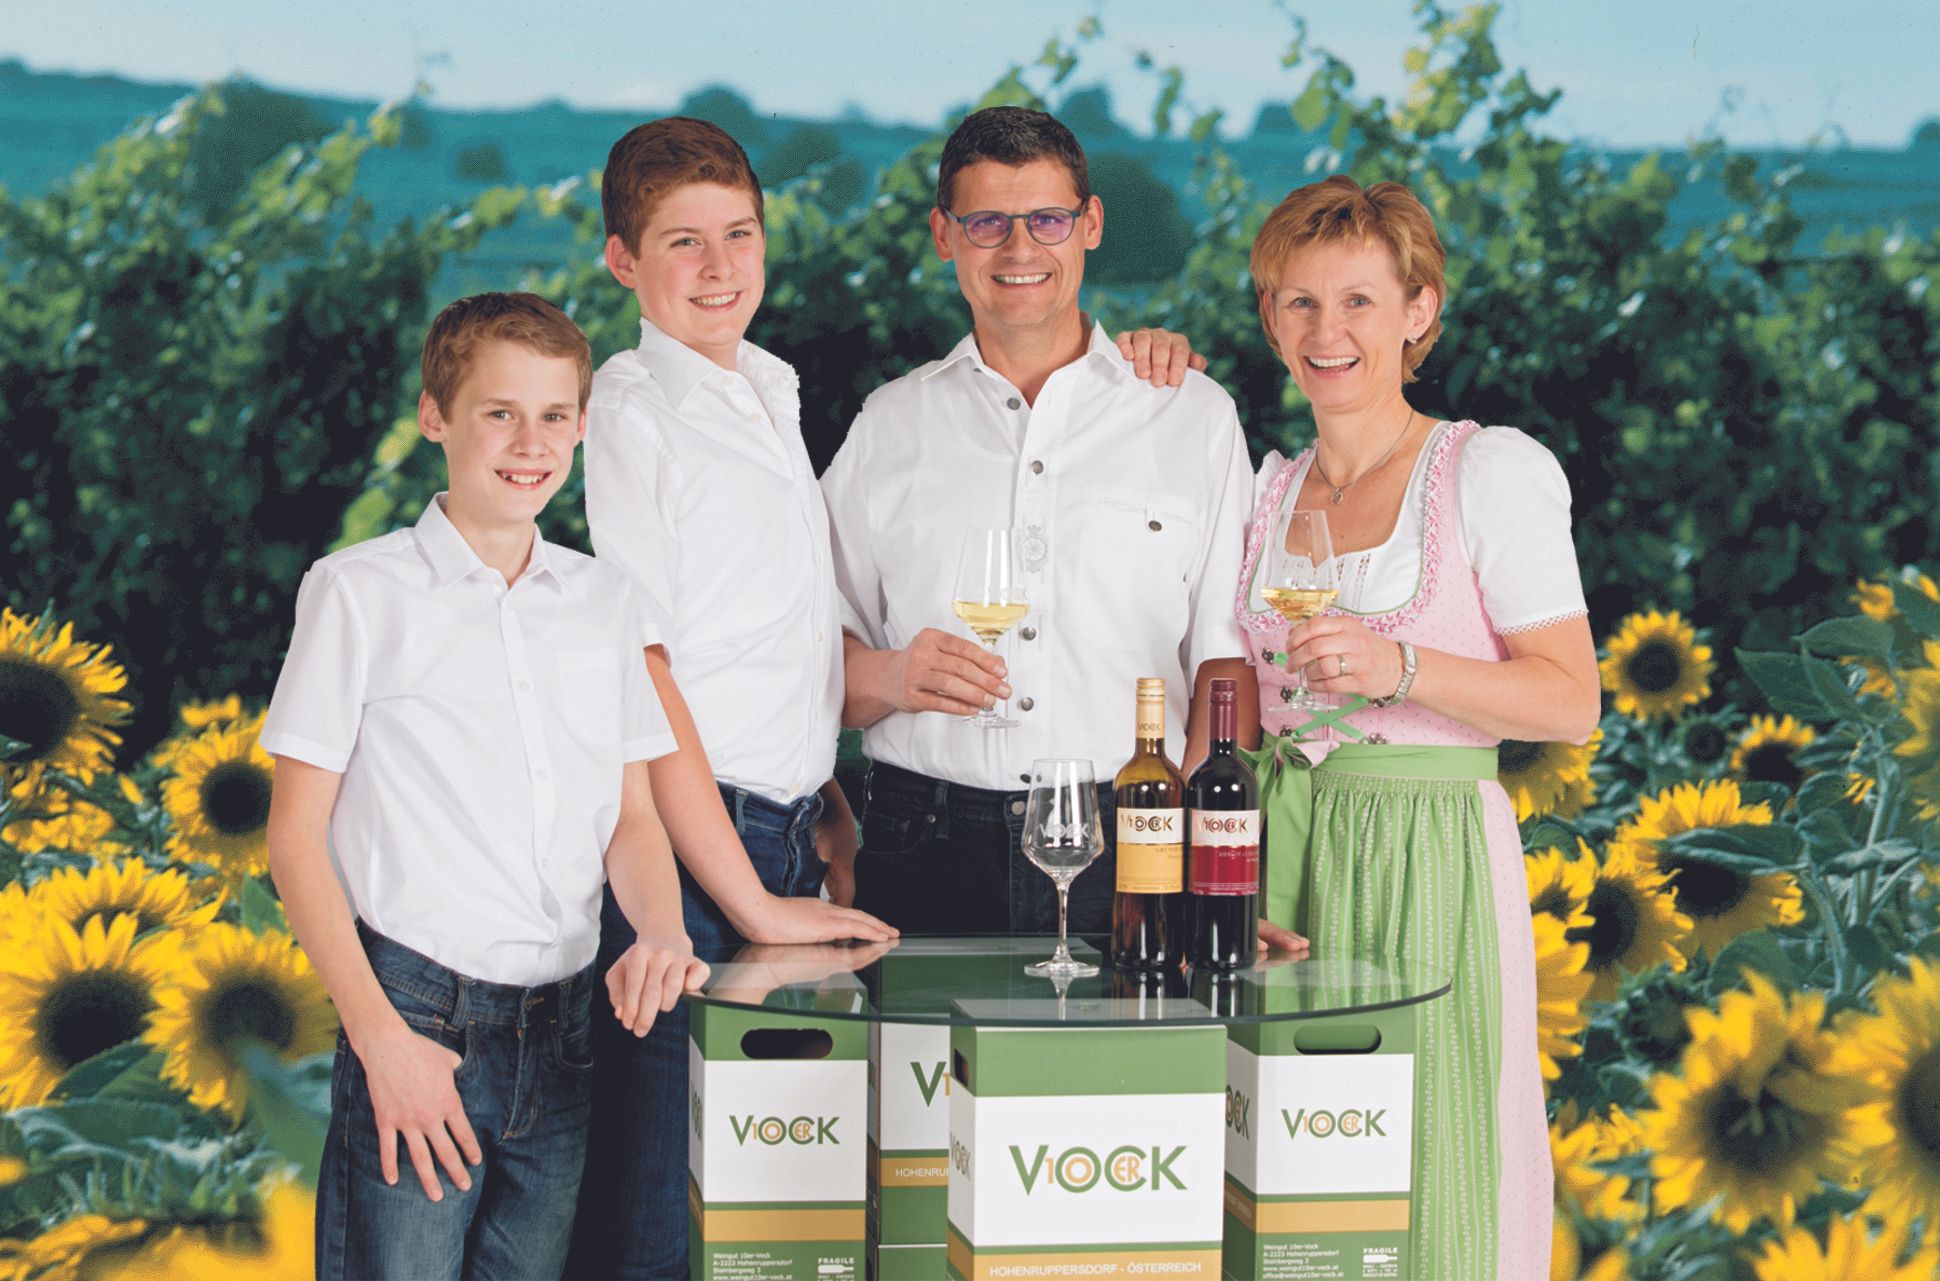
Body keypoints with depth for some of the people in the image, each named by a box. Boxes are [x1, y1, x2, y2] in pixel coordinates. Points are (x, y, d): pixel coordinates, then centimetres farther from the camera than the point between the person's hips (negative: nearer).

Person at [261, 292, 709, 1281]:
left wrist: (659, 935, -6)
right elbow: (294, 836, -3)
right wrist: (379, 1035, -12)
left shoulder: (604, 601, 12)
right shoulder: (360, 593, -1)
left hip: (564, 1034, 4)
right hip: (417, 1017, -4)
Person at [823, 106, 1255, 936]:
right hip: (928, 857, 1)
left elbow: (1224, 659, 6)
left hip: (1126, 850, -1)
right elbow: (822, 662, 12)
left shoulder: (1194, 416, 11)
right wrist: (892, 679, -10)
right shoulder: (889, 426, 14)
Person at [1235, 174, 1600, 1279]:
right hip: (1278, 850, 4)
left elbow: (1572, 701, -9)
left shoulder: (1493, 470, -2)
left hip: (1428, 858, -4)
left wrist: (1401, 667, -21)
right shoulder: (1267, 487, 13)